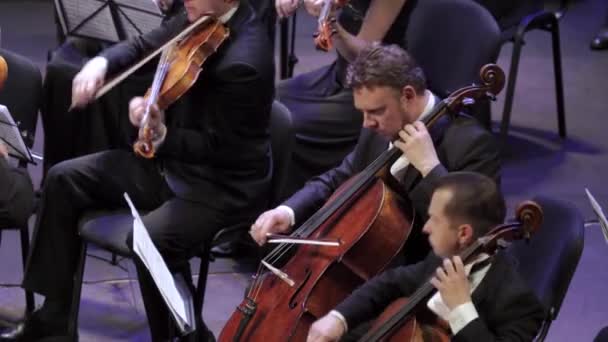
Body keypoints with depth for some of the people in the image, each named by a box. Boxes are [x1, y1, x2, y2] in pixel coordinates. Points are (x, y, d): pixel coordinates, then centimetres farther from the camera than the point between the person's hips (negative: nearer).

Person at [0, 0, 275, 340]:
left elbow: (217, 147, -24)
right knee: (65, 179, 7)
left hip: (224, 186, -10)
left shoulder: (244, 60, -29)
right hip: (174, 161, 10)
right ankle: (53, 315, 15)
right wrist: (102, 62, -9)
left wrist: (161, 134, -39)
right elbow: (144, 46, 11)